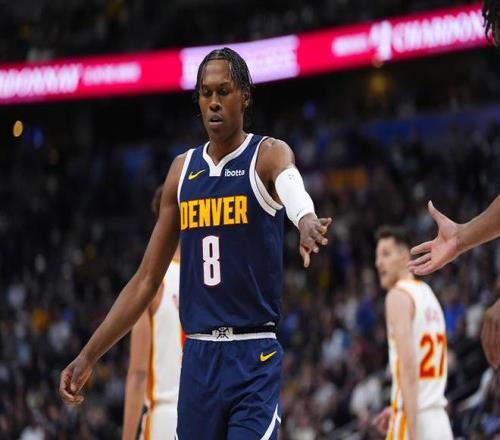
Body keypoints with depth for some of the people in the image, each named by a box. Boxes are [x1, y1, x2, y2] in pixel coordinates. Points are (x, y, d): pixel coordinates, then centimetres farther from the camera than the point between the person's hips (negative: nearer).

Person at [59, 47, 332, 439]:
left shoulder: (269, 155, -3)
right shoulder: (182, 170, 11)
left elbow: (293, 191, -30)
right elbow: (147, 280, 15)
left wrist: (308, 223, -54)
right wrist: (89, 355, 11)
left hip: (255, 359, -5)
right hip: (198, 355, 5)